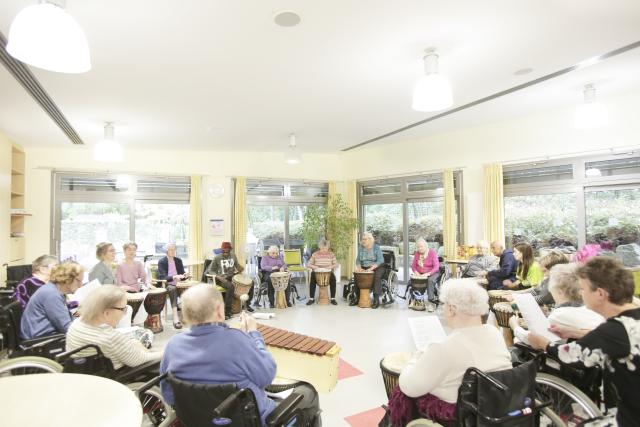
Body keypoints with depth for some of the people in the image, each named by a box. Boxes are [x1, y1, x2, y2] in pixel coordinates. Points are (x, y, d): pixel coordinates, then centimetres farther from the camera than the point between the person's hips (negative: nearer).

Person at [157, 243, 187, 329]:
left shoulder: (179, 260, 11)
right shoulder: (161, 261, -3)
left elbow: (182, 274, 11)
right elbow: (162, 277, -14)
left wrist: (185, 276, -13)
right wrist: (174, 277, -30)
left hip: (178, 284, 5)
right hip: (166, 285, -5)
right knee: (172, 289, -39)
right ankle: (176, 318, -49)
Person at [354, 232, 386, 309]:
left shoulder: (376, 247, -8)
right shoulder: (360, 247, 5)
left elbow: (380, 260, -17)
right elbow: (358, 260, 7)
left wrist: (371, 268, -29)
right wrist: (359, 267, -14)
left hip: (377, 267, -4)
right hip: (365, 268, 4)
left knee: (377, 276, -35)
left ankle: (376, 299, -30)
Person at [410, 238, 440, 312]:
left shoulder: (432, 253, -11)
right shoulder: (417, 253, 3)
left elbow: (436, 267, -17)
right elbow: (413, 265, 8)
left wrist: (428, 273, -31)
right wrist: (415, 271, -13)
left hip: (432, 273, -4)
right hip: (420, 274, 4)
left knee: (430, 280, -35)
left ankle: (431, 302, -29)